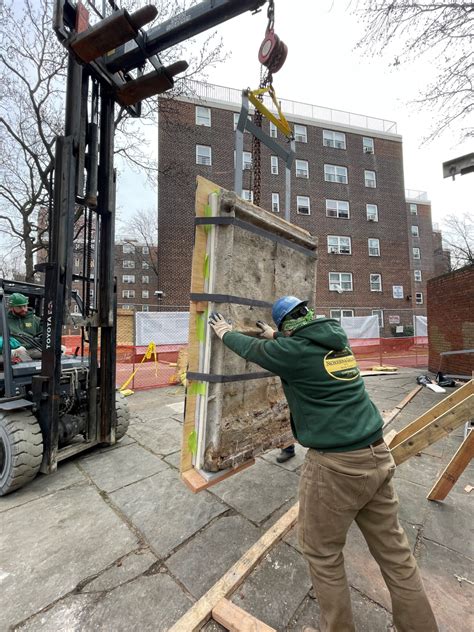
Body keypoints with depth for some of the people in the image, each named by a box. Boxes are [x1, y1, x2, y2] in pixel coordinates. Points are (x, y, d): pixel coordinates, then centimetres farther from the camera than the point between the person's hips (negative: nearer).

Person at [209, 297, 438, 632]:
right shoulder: (337, 340, 6)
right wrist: (275, 337, 41)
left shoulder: (293, 349, -14)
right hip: (378, 456, 8)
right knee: (394, 550, 21)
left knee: (322, 552, 17)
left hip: (336, 465, -7)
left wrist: (225, 332, 24)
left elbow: (251, 349, 4)